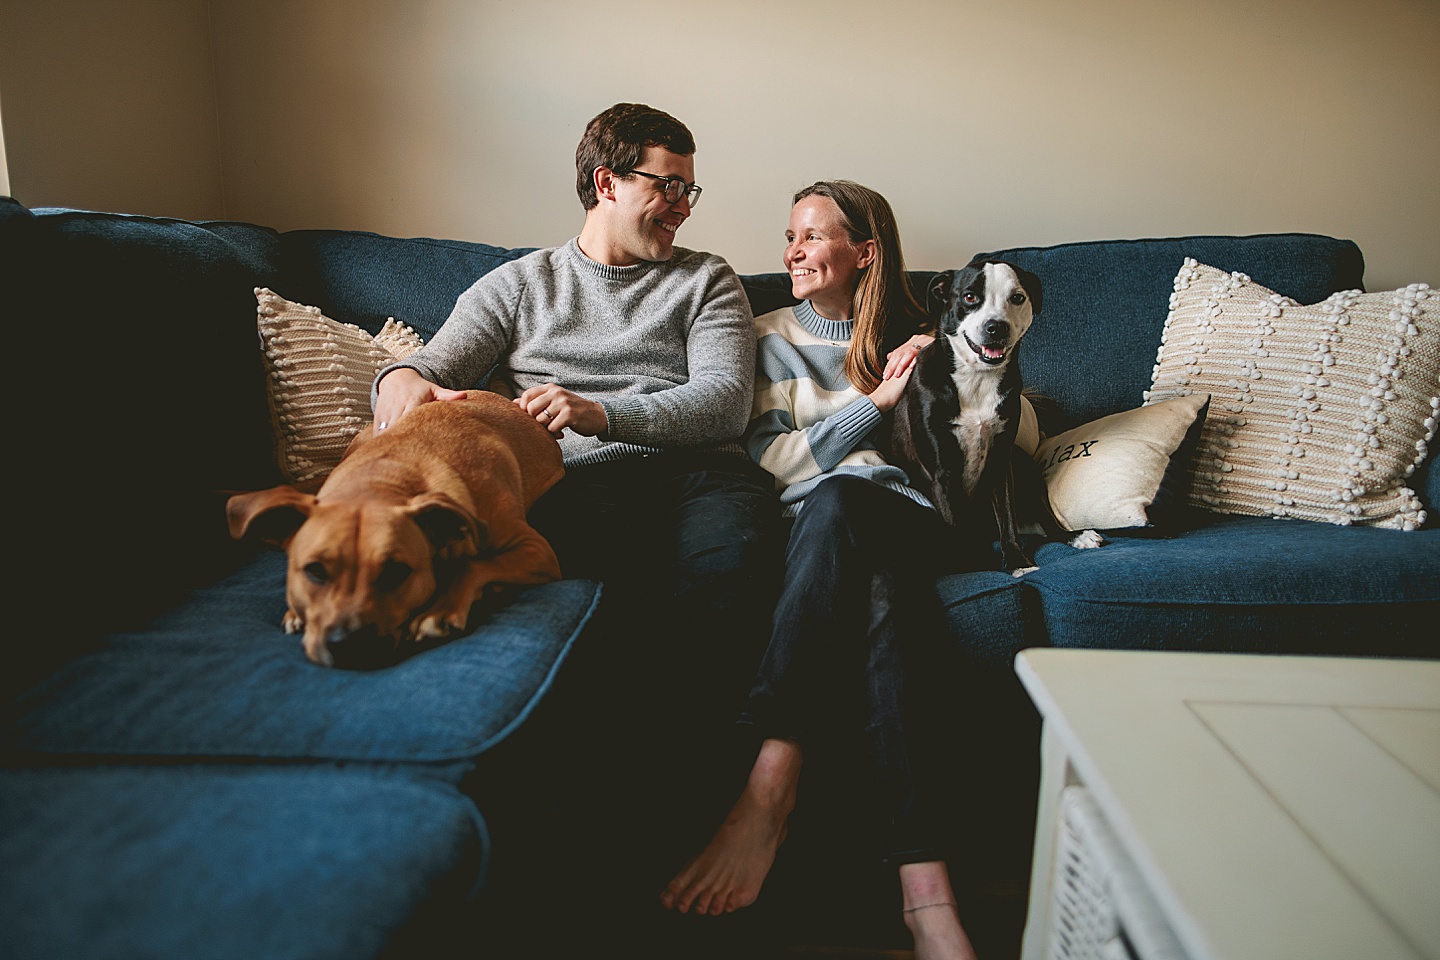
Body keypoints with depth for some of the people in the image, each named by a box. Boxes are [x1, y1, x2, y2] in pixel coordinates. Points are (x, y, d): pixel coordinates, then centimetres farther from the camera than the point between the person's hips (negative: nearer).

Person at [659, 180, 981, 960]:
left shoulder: (919, 340, 21)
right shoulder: (768, 336, 20)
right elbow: (770, 460, 5)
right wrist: (874, 404, -4)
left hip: (909, 521, 1)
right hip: (811, 531, 0)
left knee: (837, 497, -37)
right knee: (882, 591, -37)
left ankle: (770, 785, -44)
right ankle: (923, 884, -46)